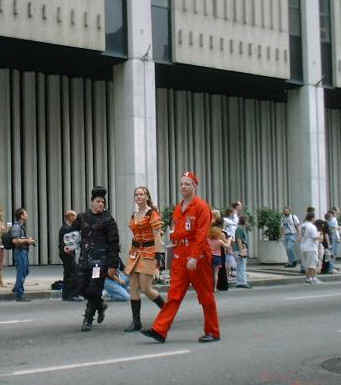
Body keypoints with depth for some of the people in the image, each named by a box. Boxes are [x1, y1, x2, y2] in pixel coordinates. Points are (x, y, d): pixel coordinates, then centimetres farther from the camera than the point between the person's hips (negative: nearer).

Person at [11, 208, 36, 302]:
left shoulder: (21, 226, 15)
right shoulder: (16, 226, -16)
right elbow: (15, 240, -25)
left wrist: (28, 240, 9)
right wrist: (27, 240, -17)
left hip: (24, 251, 10)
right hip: (19, 251, -10)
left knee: (25, 271, 19)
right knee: (21, 273, -5)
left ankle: (16, 289, 31)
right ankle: (19, 295, 1)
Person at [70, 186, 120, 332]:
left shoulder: (108, 220, -3)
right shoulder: (82, 217, 9)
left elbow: (114, 243, -4)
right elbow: (72, 232, 22)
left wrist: (112, 265, -8)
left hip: (100, 259, -5)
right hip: (84, 258, 5)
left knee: (94, 289, -8)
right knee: (82, 289, 7)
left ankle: (88, 320, 5)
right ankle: (100, 305, 34)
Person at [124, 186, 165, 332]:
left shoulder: (152, 213, -6)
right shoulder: (134, 216, 15)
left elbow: (157, 237, -10)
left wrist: (157, 256, -16)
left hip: (148, 252, -7)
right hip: (135, 253, 7)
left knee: (145, 288, -10)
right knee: (133, 288, 2)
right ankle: (136, 322, 6)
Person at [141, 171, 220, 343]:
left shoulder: (201, 206, -9)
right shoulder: (178, 209, 13)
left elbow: (201, 234, -16)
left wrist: (194, 257, -22)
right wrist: (176, 253, 13)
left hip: (197, 257, -6)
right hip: (179, 257, 6)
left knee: (205, 295, 4)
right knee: (174, 295, 1)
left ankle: (212, 332, 15)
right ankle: (160, 330, -4)